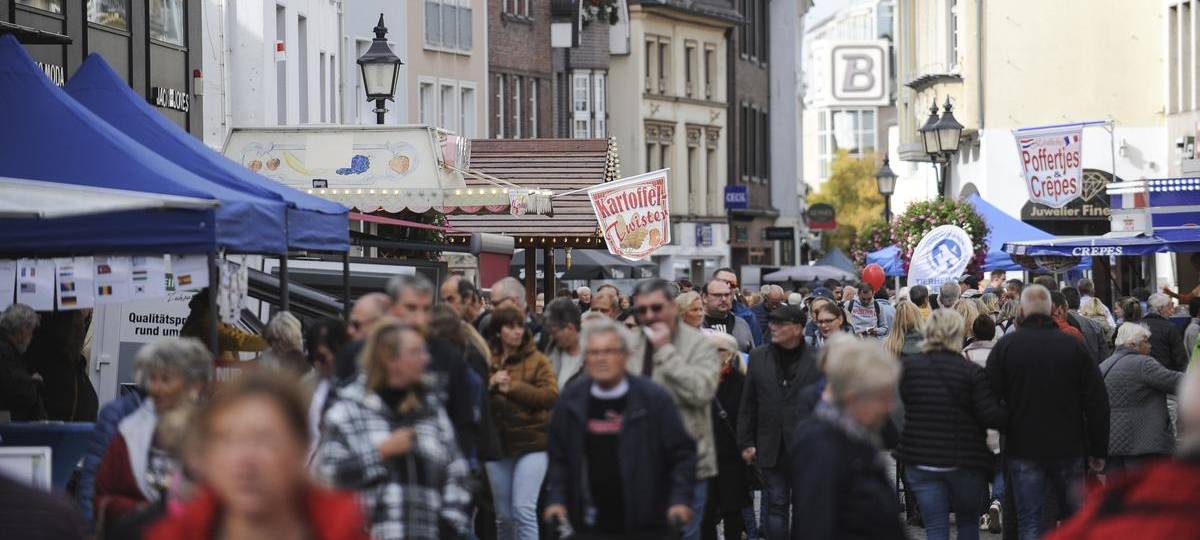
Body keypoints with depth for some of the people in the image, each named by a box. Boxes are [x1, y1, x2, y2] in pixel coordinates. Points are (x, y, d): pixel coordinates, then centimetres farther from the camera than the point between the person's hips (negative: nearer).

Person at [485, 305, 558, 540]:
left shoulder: (537, 359, 0)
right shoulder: (486, 360, 8)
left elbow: (550, 395, -12)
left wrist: (513, 388, -16)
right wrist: (489, 385, -16)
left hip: (531, 443, -4)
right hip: (497, 443, 4)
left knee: (524, 509, -14)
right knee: (503, 515, 12)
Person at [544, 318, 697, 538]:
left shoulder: (654, 398, -5)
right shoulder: (570, 399, 4)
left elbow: (682, 453, -2)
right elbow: (558, 457, 12)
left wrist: (681, 500, -11)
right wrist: (556, 499, 1)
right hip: (592, 525, 3)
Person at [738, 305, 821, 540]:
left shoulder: (817, 360, -4)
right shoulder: (758, 357, 6)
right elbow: (748, 405, 8)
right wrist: (746, 442, 3)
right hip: (772, 449, 2)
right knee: (776, 507, 5)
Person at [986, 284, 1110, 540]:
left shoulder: (1005, 346, -4)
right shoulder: (1074, 346, -1)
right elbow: (1097, 402, 0)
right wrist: (1099, 451, 7)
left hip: (1022, 449, -1)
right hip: (1068, 449, 1)